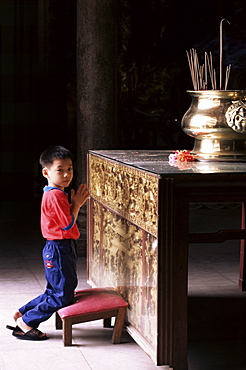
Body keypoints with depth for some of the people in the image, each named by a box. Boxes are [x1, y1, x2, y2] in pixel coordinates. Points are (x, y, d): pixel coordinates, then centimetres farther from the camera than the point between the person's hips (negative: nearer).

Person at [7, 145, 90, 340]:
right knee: (62, 296, -4)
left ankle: (21, 314, 25)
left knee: (54, 292, 20)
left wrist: (76, 203, 7)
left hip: (62, 248, 11)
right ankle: (25, 324, 3)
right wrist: (77, 204, -9)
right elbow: (68, 224, -20)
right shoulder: (55, 195, -20)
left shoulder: (54, 194, 13)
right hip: (59, 249, -11)